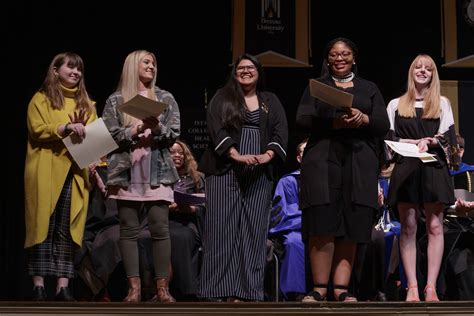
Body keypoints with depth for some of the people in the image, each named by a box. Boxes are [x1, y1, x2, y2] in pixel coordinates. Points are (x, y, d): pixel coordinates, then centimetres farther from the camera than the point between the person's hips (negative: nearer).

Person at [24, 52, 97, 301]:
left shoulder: (86, 103, 20)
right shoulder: (41, 99, 7)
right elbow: (36, 131, -7)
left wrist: (82, 128, -7)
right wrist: (65, 127, -18)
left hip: (75, 172, 3)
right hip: (46, 172, -3)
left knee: (68, 228, -2)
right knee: (43, 225, -5)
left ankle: (63, 286, -4)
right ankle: (38, 285, -2)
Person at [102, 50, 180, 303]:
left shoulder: (165, 98, 13)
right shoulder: (116, 100, 9)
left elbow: (174, 135, 6)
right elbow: (109, 134, -1)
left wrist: (157, 128, -13)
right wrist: (137, 129, -12)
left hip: (158, 171, 1)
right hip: (127, 170, -1)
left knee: (160, 229, -5)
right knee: (129, 230, -1)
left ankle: (162, 287, 1)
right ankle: (134, 287, 2)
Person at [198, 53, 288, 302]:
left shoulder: (270, 101, 17)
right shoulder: (222, 97, 11)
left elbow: (280, 132, 5)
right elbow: (216, 128, -3)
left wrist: (267, 156, -14)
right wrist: (237, 156, -17)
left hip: (259, 174, 2)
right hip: (224, 170, -2)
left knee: (253, 231, -2)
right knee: (223, 229, -6)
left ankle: (248, 291, -1)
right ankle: (222, 289, -5)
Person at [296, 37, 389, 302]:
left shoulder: (369, 88, 21)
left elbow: (384, 125, 10)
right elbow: (303, 119, 1)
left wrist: (364, 118, -11)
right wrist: (335, 122, -15)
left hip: (360, 162, 2)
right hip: (323, 159, -1)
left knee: (351, 229, -6)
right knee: (323, 226, -12)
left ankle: (341, 289, -5)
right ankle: (320, 288, -9)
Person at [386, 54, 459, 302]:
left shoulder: (442, 103, 16)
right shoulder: (396, 104, 15)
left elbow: (447, 137, 5)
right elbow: (390, 138, 6)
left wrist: (428, 142, -14)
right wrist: (418, 143, -8)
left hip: (434, 167, 0)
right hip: (405, 168, 0)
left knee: (434, 226, -6)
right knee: (408, 228, -4)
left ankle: (431, 287, -7)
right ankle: (412, 287, -4)